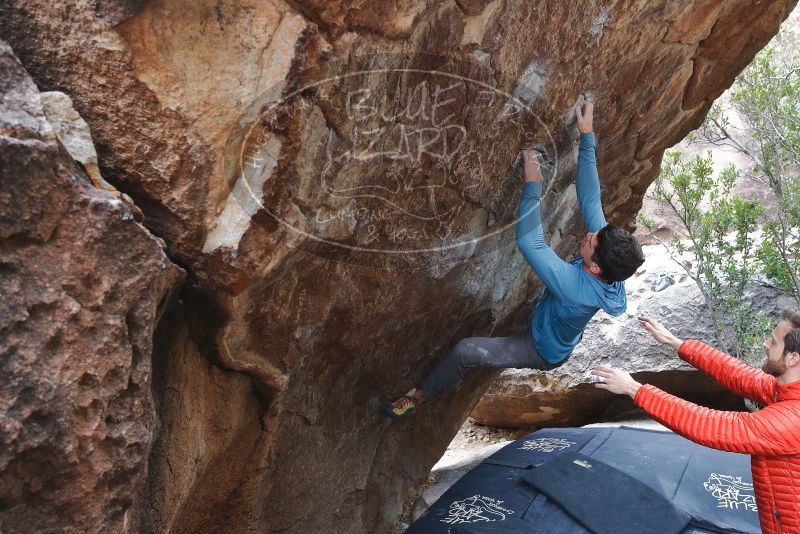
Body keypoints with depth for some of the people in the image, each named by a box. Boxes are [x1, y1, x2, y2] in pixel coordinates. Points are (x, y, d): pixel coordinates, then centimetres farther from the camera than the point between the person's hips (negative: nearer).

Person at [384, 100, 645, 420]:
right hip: (563, 338, 8)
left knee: (465, 350, -16)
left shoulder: (577, 286, -46)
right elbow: (590, 198, -22)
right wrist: (586, 136, -24)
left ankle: (418, 397, 6)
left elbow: (528, 241, -49)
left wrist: (532, 184, -43)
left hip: (543, 352, -7)